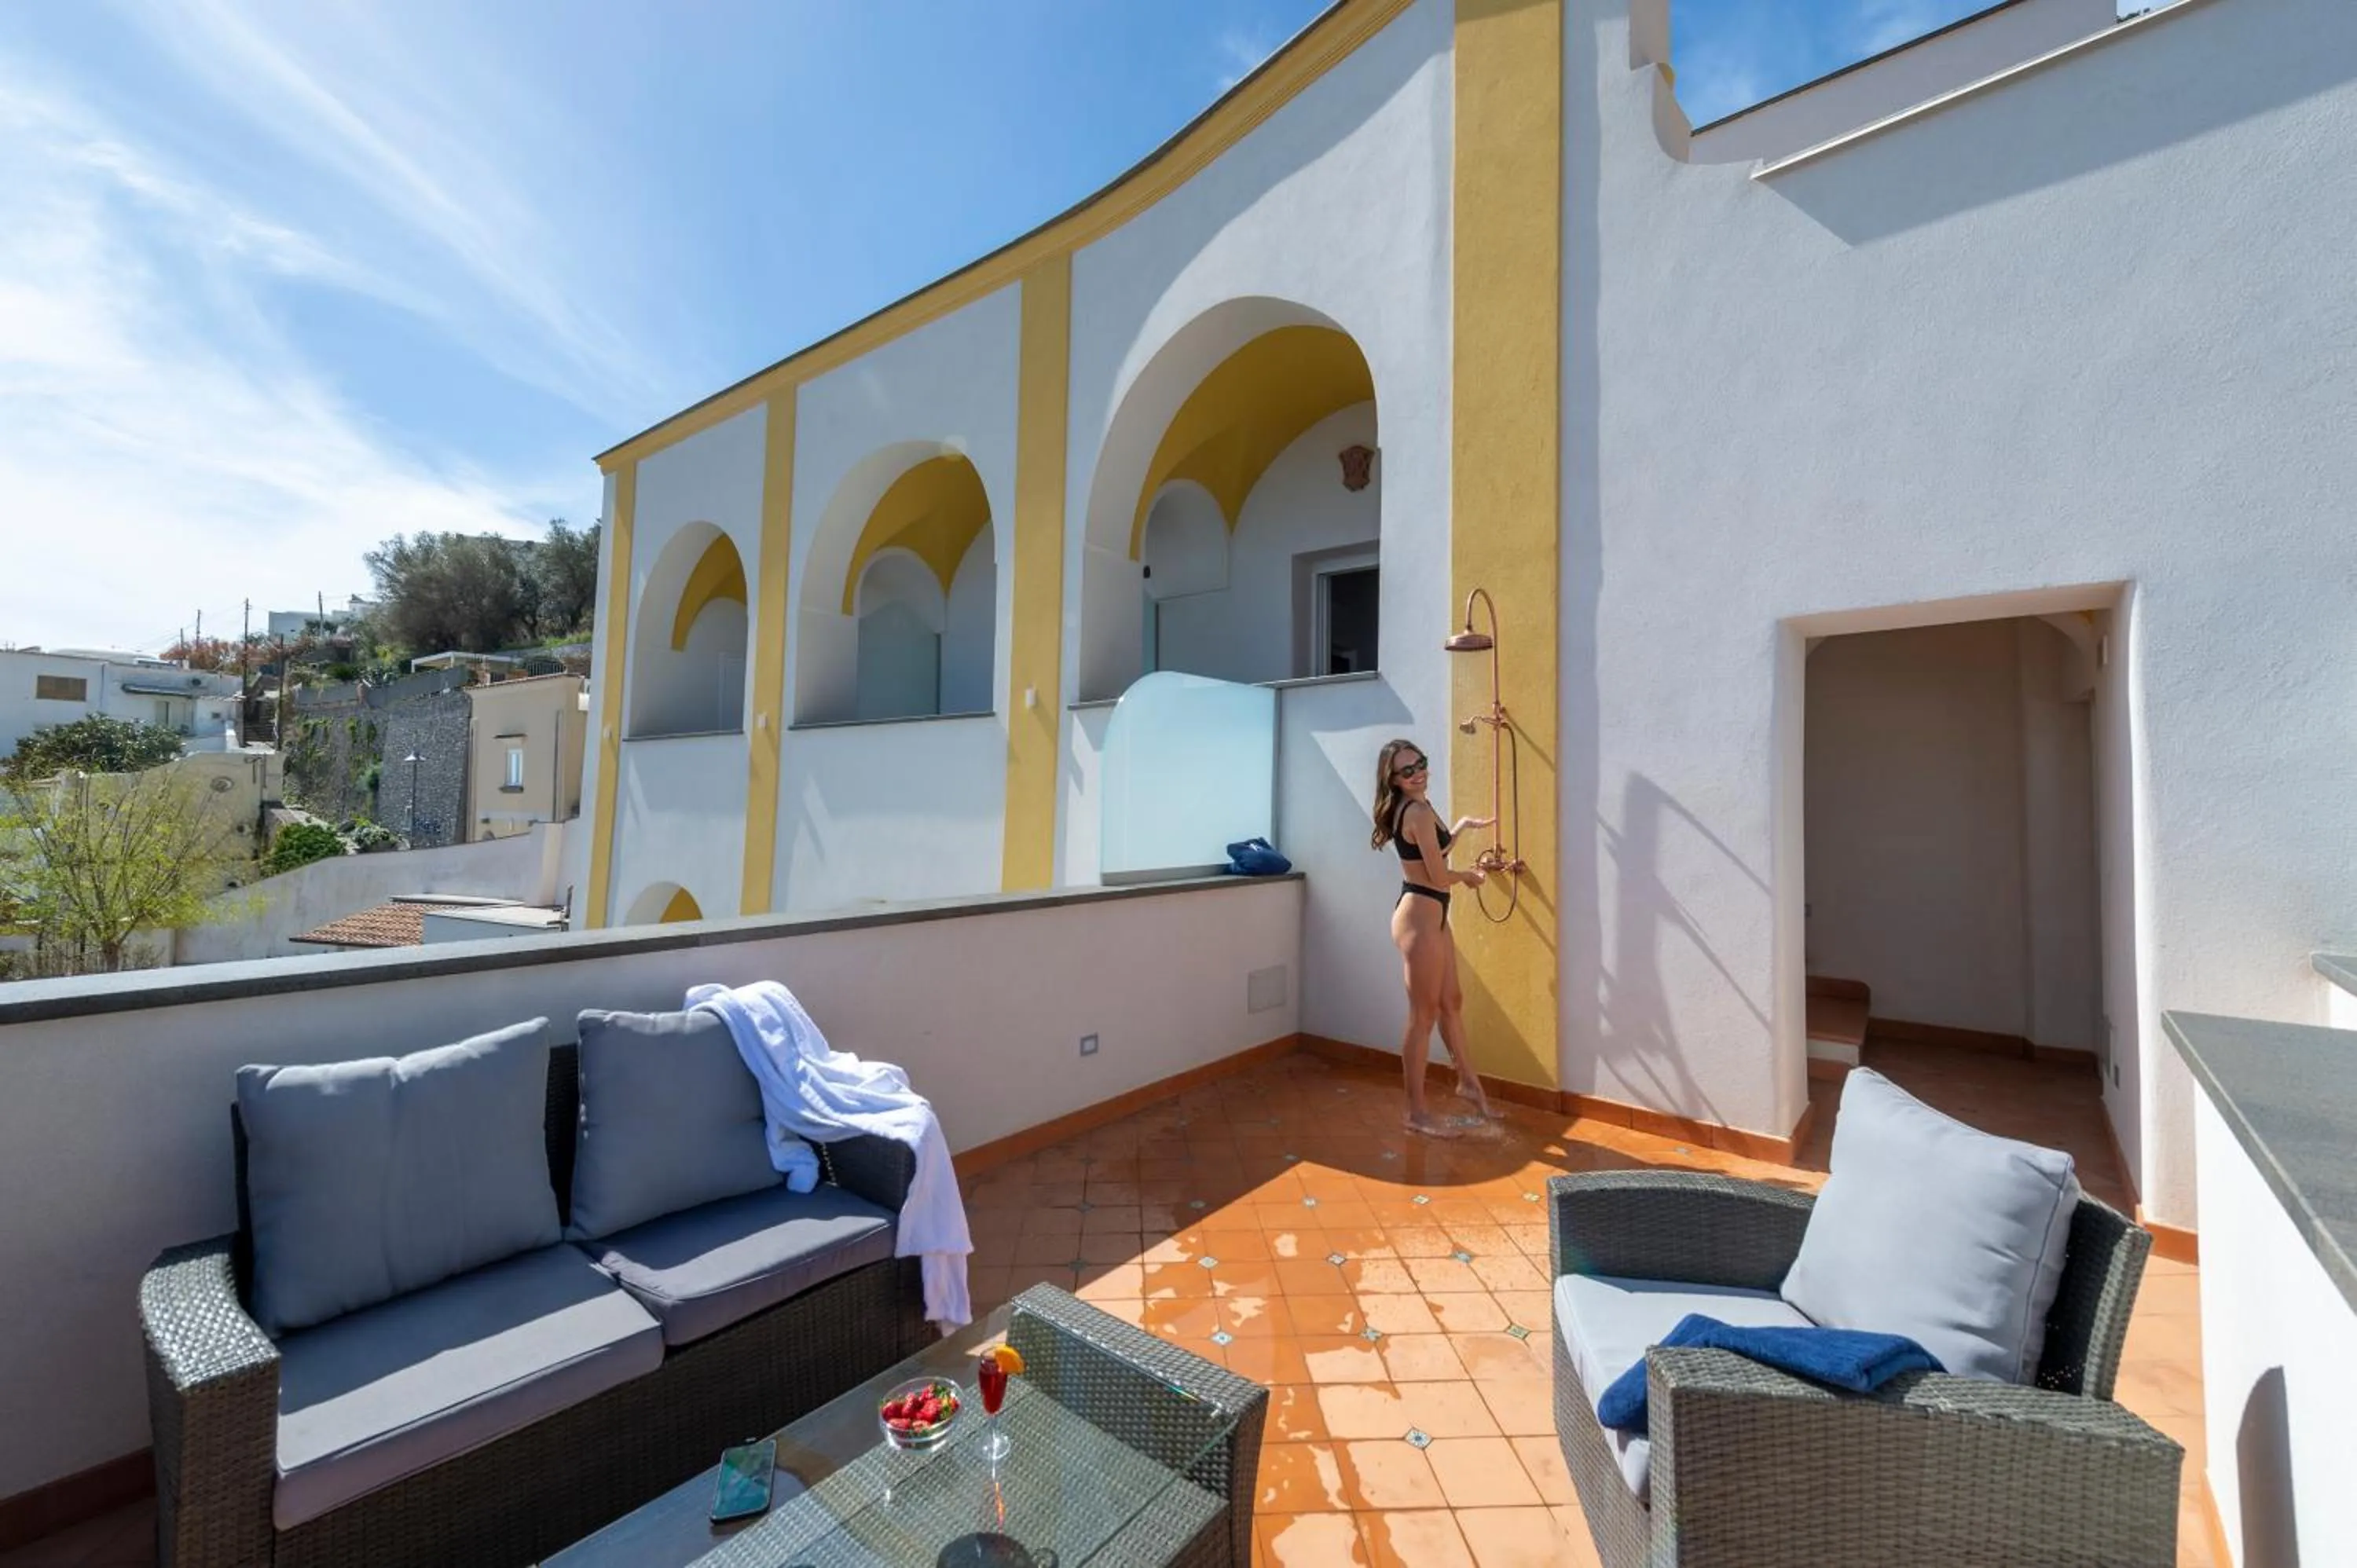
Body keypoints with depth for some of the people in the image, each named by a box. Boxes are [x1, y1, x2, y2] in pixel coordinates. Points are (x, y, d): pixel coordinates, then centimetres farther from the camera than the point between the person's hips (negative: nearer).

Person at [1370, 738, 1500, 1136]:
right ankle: (1417, 1112, 12)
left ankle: (1468, 1081, 41)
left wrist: (1463, 826, 23)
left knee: (1451, 1001, 23)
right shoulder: (1418, 811, -19)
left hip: (1431, 915, 10)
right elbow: (1439, 877, -19)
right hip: (1419, 917, -10)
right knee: (1423, 1015, 0)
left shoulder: (1413, 808, 12)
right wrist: (1469, 876, 1)